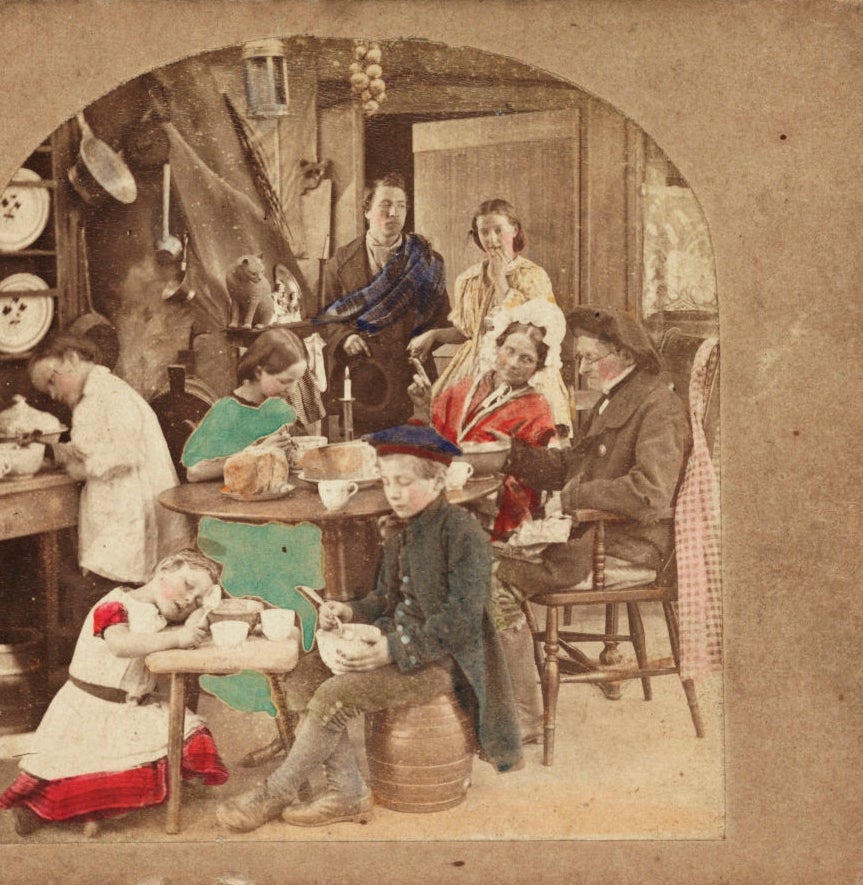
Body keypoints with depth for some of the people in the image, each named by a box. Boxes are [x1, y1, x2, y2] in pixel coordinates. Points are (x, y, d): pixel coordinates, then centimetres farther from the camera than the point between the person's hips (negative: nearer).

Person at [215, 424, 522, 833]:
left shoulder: (462, 531, -13)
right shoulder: (400, 536, 13)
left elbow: (462, 619, -19)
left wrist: (395, 649, -26)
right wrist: (351, 612, -1)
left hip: (440, 658, -9)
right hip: (396, 645, 9)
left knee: (335, 696, -23)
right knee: (303, 679, -9)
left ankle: (275, 793, -4)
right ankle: (349, 792, -5)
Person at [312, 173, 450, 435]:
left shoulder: (426, 260, 8)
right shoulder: (341, 262, 6)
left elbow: (442, 314, 11)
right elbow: (327, 318, 10)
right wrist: (344, 337, -10)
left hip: (411, 377, 1)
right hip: (360, 381, 0)